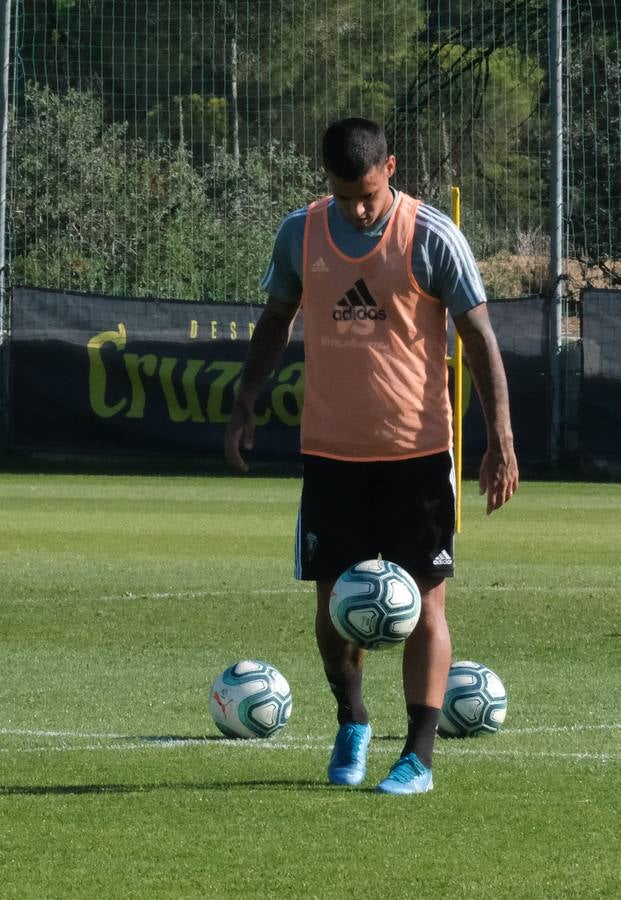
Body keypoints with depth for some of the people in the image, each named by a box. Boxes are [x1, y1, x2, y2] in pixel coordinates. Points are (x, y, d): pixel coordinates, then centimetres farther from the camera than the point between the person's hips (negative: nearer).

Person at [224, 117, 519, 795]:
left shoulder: (432, 238, -9)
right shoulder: (300, 234, 1)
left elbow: (478, 335, -6)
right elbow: (275, 321, 15)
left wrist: (500, 439, -11)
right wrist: (244, 404, 7)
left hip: (418, 451, -3)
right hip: (331, 451, 3)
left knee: (423, 602, -4)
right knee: (335, 599, 4)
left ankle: (419, 757, -1)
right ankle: (352, 723, 29)